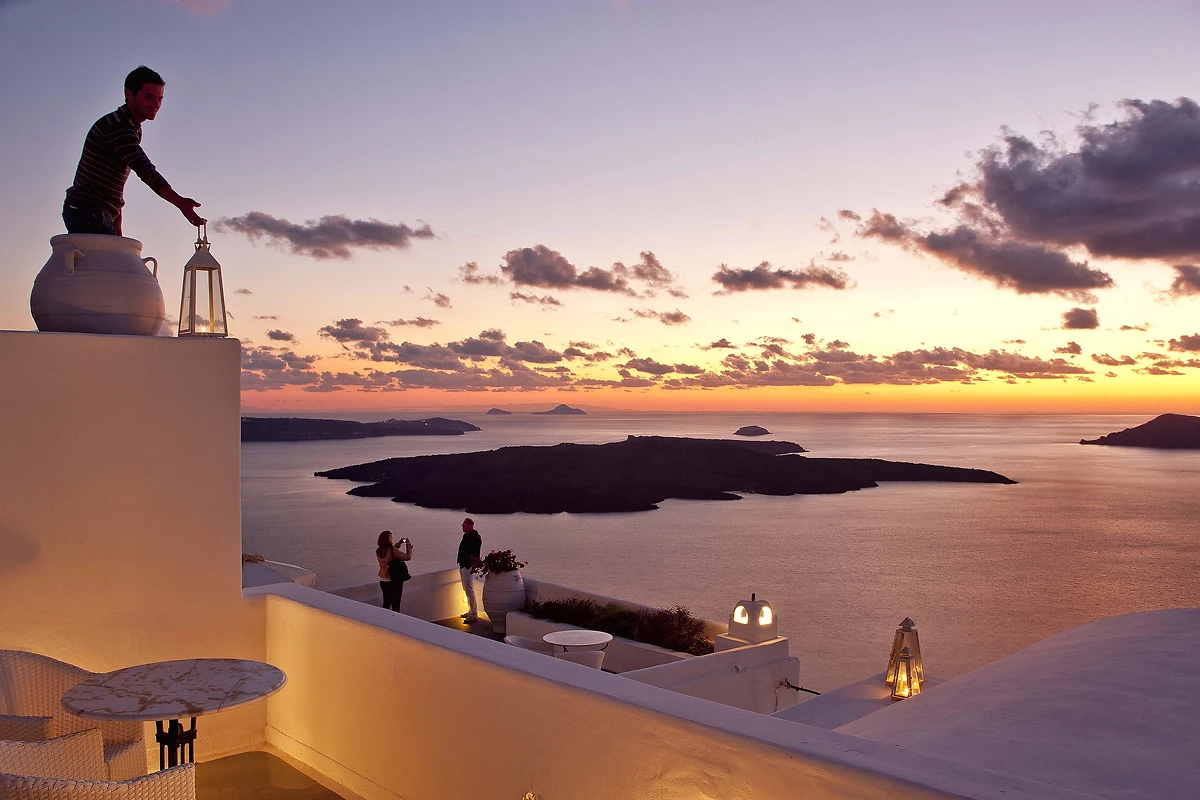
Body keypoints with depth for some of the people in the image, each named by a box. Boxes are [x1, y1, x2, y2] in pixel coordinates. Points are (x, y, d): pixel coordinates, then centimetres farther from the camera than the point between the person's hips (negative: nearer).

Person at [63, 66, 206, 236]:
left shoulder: (135, 130, 18)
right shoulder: (117, 126, -14)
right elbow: (145, 170, -30)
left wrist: (117, 223, 15)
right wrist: (179, 202, -44)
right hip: (87, 214, -10)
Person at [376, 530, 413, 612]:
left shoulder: (378, 551, -1)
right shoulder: (393, 550, -22)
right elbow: (408, 557, -15)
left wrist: (398, 544, 17)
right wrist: (408, 545, 0)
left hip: (383, 581, 7)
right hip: (394, 581, -7)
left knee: (386, 603, 18)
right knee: (395, 605, 5)